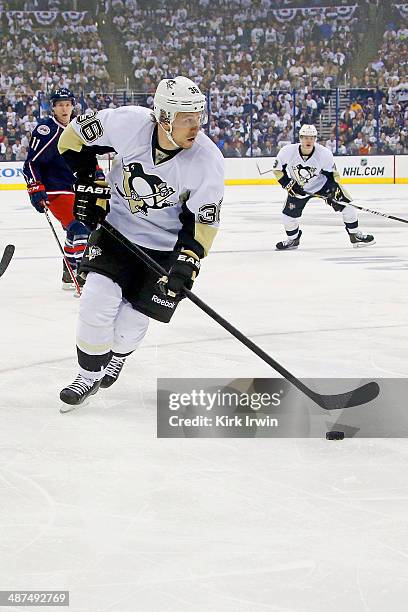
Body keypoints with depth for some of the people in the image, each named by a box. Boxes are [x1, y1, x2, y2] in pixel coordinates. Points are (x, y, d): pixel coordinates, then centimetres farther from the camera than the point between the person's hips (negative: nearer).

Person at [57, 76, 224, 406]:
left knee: (133, 317, 0)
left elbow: (204, 218, -15)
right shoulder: (128, 122, -25)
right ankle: (90, 375, 13)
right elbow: (78, 135, -7)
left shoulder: (208, 161, -25)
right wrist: (89, 185, -8)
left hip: (166, 244, -1)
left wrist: (188, 259, -24)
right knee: (98, 300, -8)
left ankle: (117, 356, 35)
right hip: (117, 226, 1)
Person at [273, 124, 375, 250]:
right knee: (289, 214, -5)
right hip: (297, 187, 1)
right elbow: (277, 168, -10)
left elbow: (332, 173, -10)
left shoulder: (324, 153, -25)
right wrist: (287, 184, -18)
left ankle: (355, 235, 4)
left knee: (345, 203, -11)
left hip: (322, 183, -1)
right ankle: (292, 239, 25)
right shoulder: (288, 151, -25)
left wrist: (334, 187, -22)